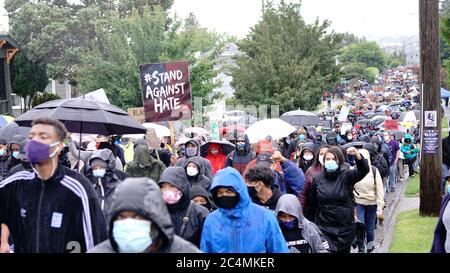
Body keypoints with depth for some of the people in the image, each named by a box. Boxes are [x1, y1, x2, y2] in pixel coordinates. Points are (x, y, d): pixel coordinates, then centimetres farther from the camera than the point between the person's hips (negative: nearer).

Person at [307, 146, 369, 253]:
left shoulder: (346, 175, -5)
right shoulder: (317, 179, 0)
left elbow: (364, 170, -23)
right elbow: (312, 203, 9)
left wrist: (357, 155, -41)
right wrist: (313, 223, 16)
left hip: (345, 228, 0)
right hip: (324, 228, 0)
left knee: (344, 250, 11)